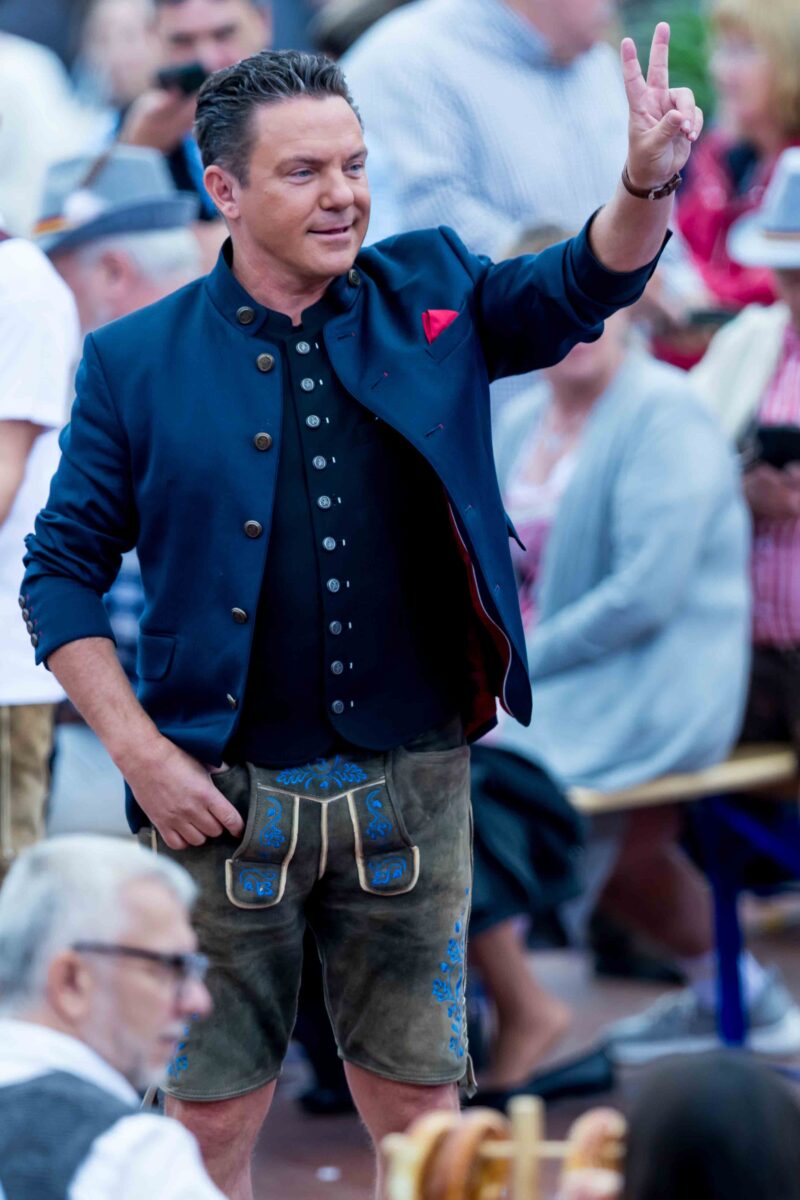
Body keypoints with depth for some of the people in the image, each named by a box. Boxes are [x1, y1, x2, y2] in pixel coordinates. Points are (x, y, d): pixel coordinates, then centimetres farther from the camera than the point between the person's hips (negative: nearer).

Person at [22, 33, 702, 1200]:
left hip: (411, 783, 2)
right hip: (225, 793, -1)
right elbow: (62, 571, 1)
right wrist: (139, 750, -9)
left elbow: (580, 287, -8)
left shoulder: (430, 295, 3)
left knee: (417, 1102, 10)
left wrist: (647, 182, -30)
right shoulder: (137, 358, -2)